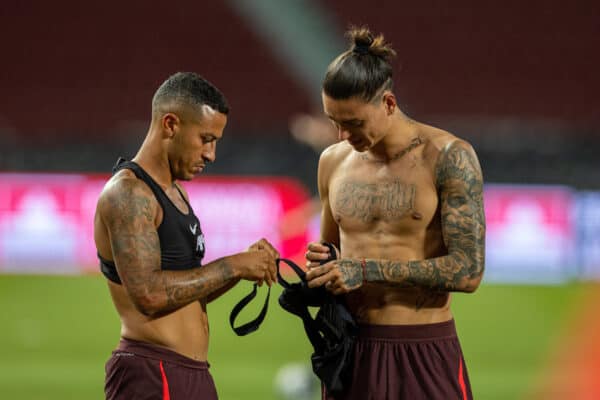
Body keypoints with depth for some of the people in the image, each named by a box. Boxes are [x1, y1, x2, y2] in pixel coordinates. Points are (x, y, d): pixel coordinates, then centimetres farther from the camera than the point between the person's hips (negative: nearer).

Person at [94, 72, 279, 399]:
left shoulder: (175, 193, 18)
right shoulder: (127, 193, -13)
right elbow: (149, 294, -24)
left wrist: (243, 265, 5)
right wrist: (231, 267, -17)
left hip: (193, 374, 10)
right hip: (151, 373, -10)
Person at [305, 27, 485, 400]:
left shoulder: (449, 157, -9)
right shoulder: (333, 161, 7)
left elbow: (468, 271, -15)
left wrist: (367, 270, -20)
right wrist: (323, 265, -2)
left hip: (424, 354, -4)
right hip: (352, 351, 5)